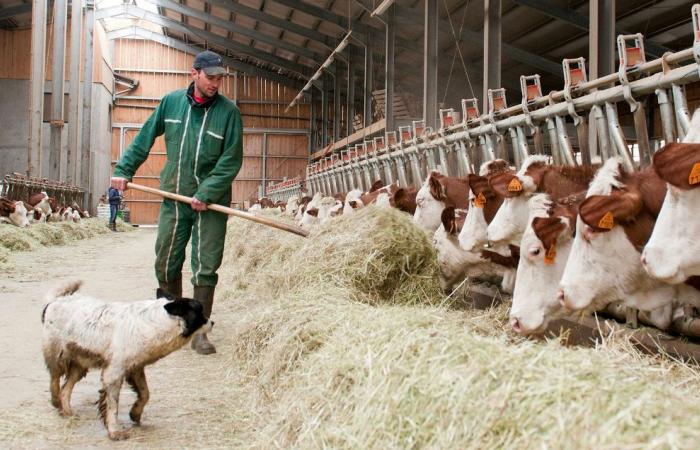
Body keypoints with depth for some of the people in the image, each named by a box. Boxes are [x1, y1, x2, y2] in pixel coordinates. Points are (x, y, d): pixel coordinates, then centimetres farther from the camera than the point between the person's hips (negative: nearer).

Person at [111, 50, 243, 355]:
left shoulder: (228, 111, -7)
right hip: (174, 197, 3)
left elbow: (231, 161, -10)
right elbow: (144, 139, 12)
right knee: (166, 264, 9)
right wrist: (124, 170, 6)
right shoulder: (171, 102, 2)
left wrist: (206, 194, -17)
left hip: (211, 202, -3)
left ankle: (199, 332, 4)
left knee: (206, 268, -4)